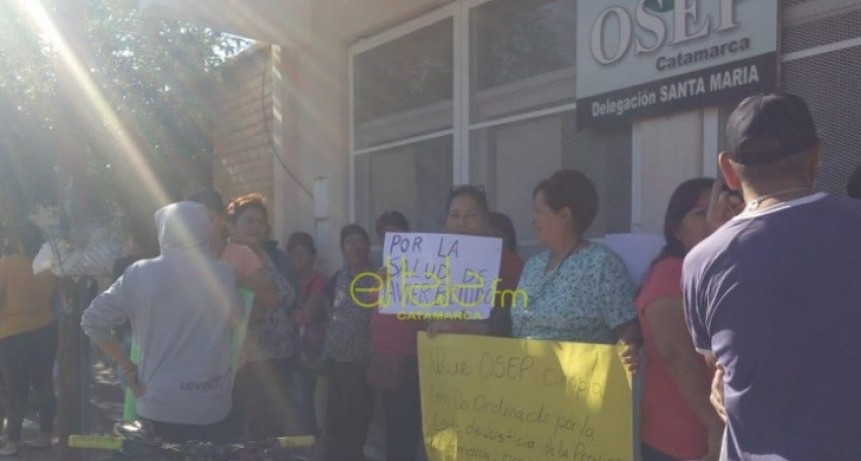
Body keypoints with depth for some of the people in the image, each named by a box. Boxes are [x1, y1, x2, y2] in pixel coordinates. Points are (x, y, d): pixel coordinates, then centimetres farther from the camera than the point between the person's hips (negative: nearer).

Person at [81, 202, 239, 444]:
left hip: (158, 408, 1)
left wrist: (128, 368, 6)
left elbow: (92, 321, 1)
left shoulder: (138, 274, -4)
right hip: (212, 408, -1)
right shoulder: (223, 273, -5)